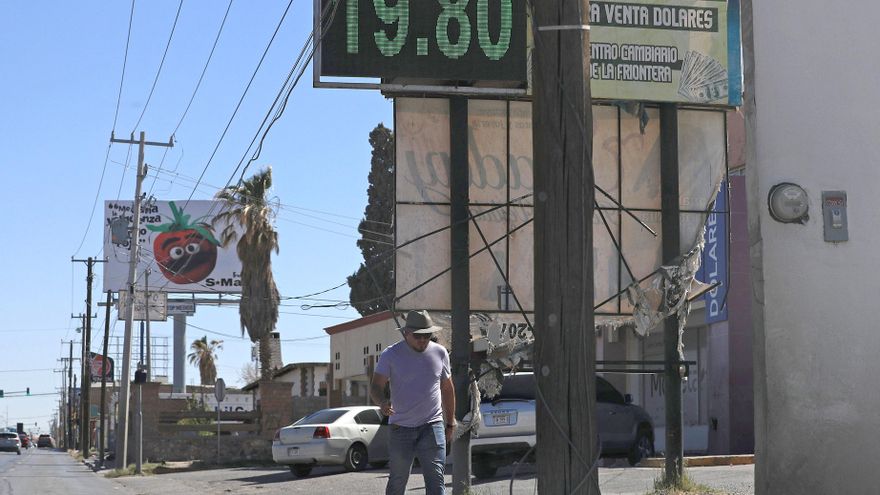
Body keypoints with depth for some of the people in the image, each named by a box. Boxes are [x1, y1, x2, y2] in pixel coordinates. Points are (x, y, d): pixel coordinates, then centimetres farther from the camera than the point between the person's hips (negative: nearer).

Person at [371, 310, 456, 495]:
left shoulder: (440, 353, 5)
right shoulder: (391, 355, -2)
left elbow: (447, 389, 16)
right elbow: (376, 386, -6)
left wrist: (450, 423, 16)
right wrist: (383, 403, -29)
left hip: (432, 426, 1)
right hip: (400, 427, -1)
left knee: (436, 479, -8)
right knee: (397, 480, 6)